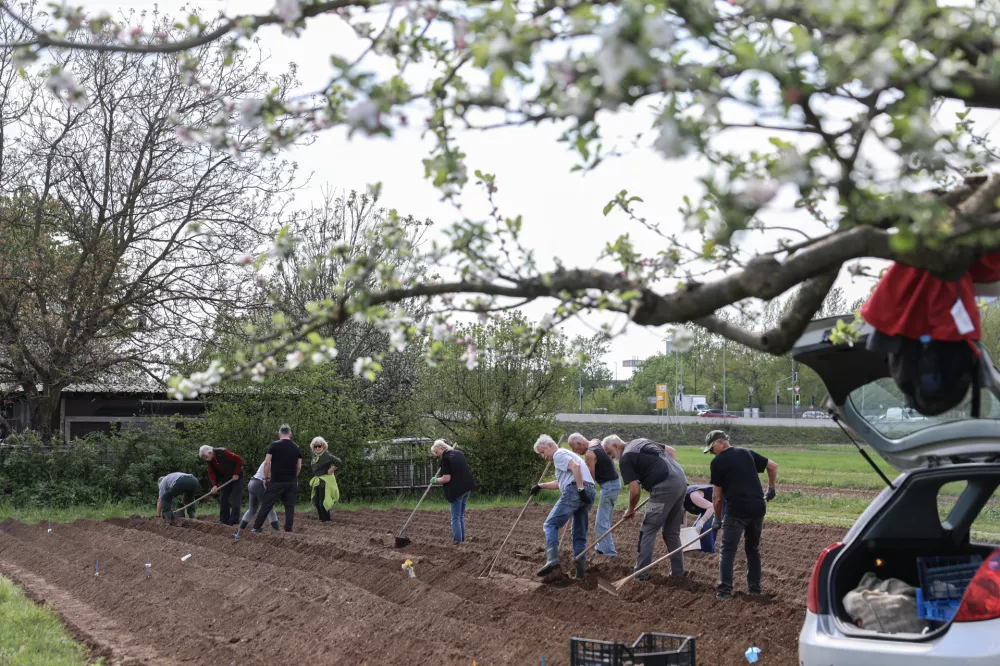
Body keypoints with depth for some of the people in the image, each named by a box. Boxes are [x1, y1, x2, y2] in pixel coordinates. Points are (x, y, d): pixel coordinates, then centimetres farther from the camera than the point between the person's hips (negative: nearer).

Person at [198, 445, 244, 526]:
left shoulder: (223, 453, -26)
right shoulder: (210, 460, -6)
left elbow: (239, 460, -23)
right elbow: (211, 473, -8)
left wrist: (236, 474, -22)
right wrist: (214, 485, -23)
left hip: (235, 477, -7)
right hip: (224, 478, 7)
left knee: (235, 499, -10)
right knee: (223, 498, 4)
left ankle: (234, 521, -11)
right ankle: (224, 520, 9)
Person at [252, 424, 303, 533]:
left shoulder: (274, 445, -4)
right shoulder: (296, 448, 7)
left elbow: (267, 463, -8)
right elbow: (299, 467, 8)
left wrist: (266, 478, 1)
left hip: (276, 482, -3)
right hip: (291, 482, 3)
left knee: (266, 505, 2)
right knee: (290, 507, 7)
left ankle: (256, 528, 3)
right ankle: (288, 530, 3)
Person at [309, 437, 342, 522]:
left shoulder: (327, 455, -18)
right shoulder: (314, 455, 8)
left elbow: (339, 462, -30)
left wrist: (330, 471, -20)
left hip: (326, 480, -9)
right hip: (317, 480, 9)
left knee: (323, 501, -8)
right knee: (316, 501, 10)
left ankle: (326, 520, 3)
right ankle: (321, 518, 21)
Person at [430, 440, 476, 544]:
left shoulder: (445, 458, -15)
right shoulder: (459, 453, 11)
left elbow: (446, 478, -19)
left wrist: (436, 480, -3)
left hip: (456, 490, -8)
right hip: (467, 487, 8)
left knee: (455, 518, 1)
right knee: (461, 515, 17)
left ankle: (457, 541, -1)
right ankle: (462, 539, 19)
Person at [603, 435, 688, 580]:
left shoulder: (625, 459, -4)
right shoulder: (641, 442, 21)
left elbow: (635, 491, -8)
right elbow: (671, 450, 25)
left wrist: (630, 511, 9)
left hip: (665, 487, -8)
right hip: (682, 480, 9)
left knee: (648, 530, 0)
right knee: (672, 531, 18)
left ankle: (640, 574, 0)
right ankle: (678, 572, 22)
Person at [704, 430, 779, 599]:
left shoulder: (717, 462, -1)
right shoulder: (747, 453, 14)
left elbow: (717, 496, 2)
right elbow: (773, 466, 19)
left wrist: (717, 518, 13)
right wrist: (771, 488, 31)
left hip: (737, 510, -6)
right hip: (758, 508, 6)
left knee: (728, 550, 1)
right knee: (753, 548, 20)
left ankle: (725, 589, -7)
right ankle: (754, 587, 22)